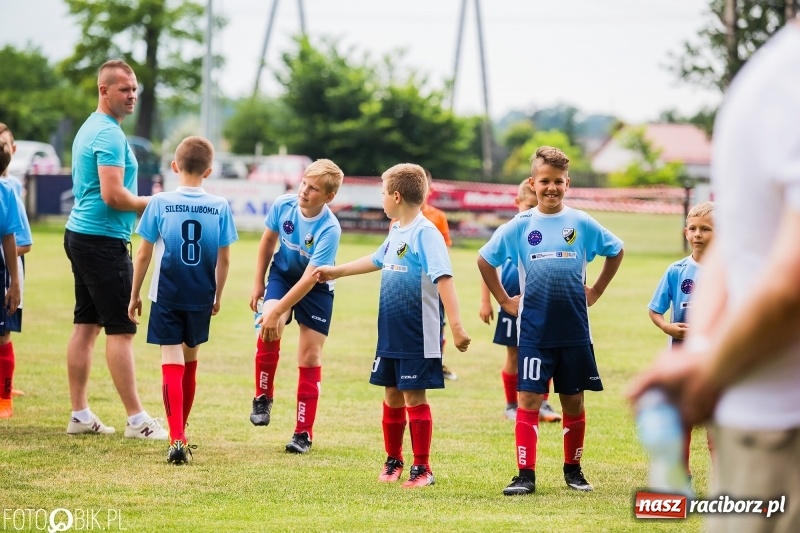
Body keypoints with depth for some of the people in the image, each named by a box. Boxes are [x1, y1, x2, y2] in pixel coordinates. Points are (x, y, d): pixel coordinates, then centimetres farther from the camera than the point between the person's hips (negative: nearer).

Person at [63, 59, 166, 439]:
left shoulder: (90, 128, 16)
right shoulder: (110, 134, -15)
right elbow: (113, 195, -22)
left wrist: (140, 206, 14)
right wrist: (151, 204, -7)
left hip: (81, 234, 10)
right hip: (104, 241, -10)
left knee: (86, 325, 10)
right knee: (121, 330, -7)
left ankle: (80, 415, 11)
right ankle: (137, 420, -6)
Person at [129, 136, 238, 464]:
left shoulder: (160, 203, -6)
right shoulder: (220, 207, -2)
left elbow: (143, 255, -4)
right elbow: (223, 259, 2)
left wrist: (134, 295, 7)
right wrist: (217, 296, 16)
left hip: (167, 297, -2)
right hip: (201, 298, 2)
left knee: (172, 363, -4)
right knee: (190, 361, 20)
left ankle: (177, 440, -19)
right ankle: (180, 430, 35)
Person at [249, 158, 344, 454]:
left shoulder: (329, 229, -31)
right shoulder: (283, 205, -19)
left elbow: (309, 279, -31)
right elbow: (268, 241, 2)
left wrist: (277, 311, -34)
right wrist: (258, 283, 6)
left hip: (317, 289, -2)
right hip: (283, 274, 2)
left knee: (310, 356, -2)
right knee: (268, 330, -26)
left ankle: (303, 433, 6)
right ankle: (263, 398, -6)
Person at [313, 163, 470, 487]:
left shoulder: (425, 233, -16)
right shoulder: (396, 232, 11)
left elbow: (444, 279, -25)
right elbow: (376, 261, 30)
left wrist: (456, 325, -34)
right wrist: (335, 272, 40)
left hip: (418, 336, -8)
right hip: (390, 332, 8)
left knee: (414, 396, -3)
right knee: (392, 394, 14)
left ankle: (422, 468, 5)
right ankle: (393, 460, 27)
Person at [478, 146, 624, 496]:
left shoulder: (581, 223, 1)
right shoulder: (520, 226, 1)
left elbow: (616, 251, 15)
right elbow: (485, 260, 11)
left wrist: (596, 291, 11)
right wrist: (505, 301, 8)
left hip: (574, 331, 1)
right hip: (535, 331, -1)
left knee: (573, 400, 8)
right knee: (529, 399, -5)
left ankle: (573, 469, 21)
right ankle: (526, 474, -5)